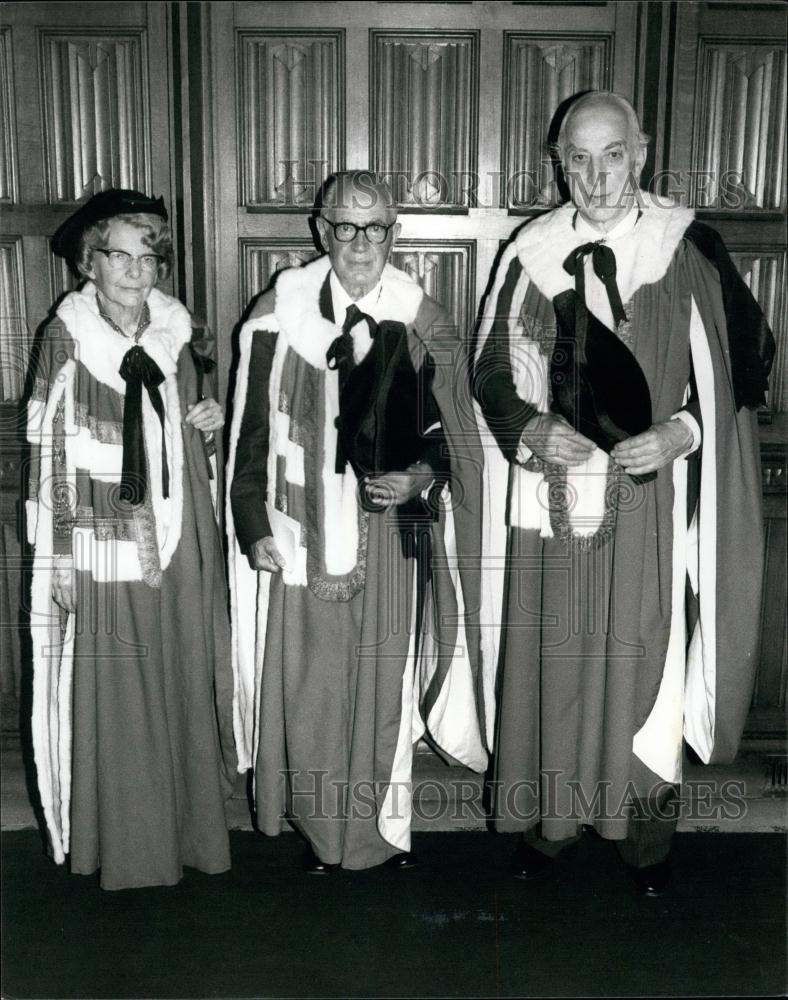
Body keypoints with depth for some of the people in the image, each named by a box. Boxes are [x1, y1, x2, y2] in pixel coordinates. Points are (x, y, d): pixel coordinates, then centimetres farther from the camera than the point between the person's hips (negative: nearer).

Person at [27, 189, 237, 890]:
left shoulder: (182, 334, 5)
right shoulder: (66, 338, -6)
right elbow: (50, 452, -6)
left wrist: (211, 423, -4)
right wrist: (59, 554, -8)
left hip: (183, 541, 4)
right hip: (106, 540, -3)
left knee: (186, 683, 11)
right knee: (114, 694, 4)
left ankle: (191, 826, 28)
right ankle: (126, 841, 22)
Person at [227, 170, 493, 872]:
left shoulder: (422, 322, 0)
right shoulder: (278, 316, -1)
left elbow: (450, 430, 6)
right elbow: (251, 432, 2)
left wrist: (424, 475, -13)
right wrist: (254, 526, -2)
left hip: (391, 535, 0)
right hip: (304, 537, 0)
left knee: (384, 684, 10)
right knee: (309, 688, 7)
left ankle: (385, 826, 31)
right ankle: (322, 830, 28)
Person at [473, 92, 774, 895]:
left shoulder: (689, 247, -3)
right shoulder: (532, 251, 2)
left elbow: (748, 357, 1)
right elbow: (491, 375, 7)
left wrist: (684, 430, -14)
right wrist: (529, 428, -12)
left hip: (653, 503, -1)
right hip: (553, 503, 2)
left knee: (645, 667, 7)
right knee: (551, 666, 8)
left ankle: (647, 836, 28)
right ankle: (546, 821, 28)